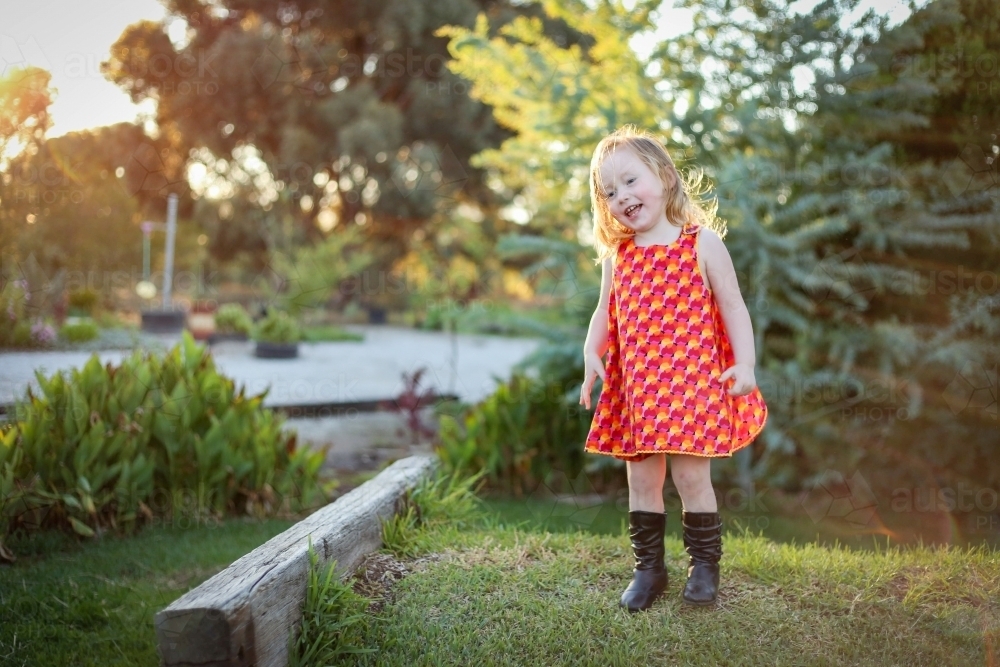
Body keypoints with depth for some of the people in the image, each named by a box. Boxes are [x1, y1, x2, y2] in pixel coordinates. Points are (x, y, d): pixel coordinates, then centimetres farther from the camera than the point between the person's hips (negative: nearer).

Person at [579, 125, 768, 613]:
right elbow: (605, 312, 15)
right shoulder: (617, 255, 8)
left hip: (693, 382, -4)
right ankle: (648, 567, 23)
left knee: (690, 474, -3)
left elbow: (732, 307, -1)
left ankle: (704, 565, 17)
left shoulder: (702, 243, -3)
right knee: (641, 479, 9)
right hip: (635, 386, 4)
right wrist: (591, 355, -1)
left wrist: (744, 363, -10)